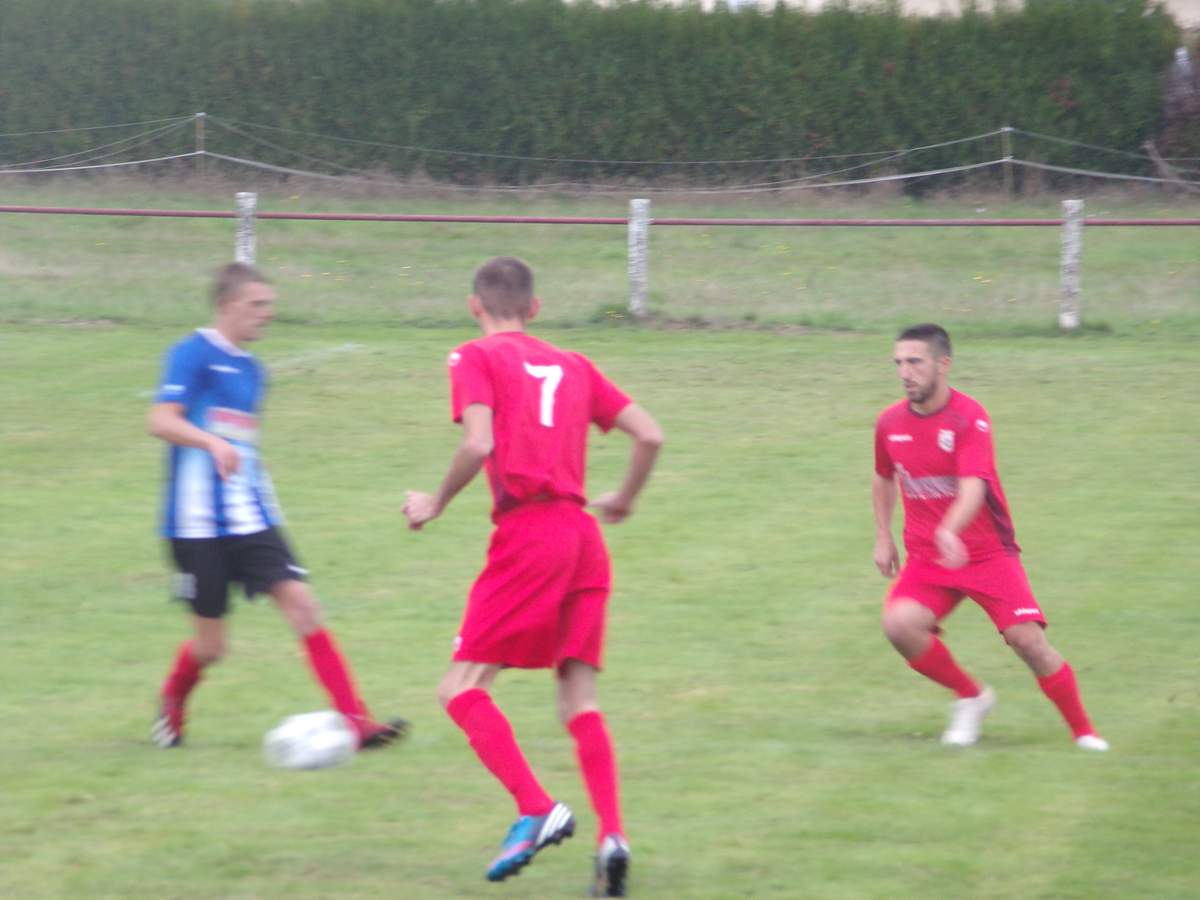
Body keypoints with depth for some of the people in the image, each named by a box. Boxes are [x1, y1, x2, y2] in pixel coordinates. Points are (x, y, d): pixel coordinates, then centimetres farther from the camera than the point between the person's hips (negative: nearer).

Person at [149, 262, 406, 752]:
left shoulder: (250, 369, 15)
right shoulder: (193, 354, -9)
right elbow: (161, 420, -22)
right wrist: (212, 442, -38)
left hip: (250, 520, 6)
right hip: (198, 523, -6)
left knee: (301, 603, -10)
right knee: (210, 645, -1)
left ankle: (355, 721, -15)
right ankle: (171, 706, 32)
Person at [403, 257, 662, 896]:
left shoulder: (476, 358, 3)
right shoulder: (572, 365, 18)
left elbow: (479, 444, -14)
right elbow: (650, 436, 12)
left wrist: (436, 503, 1)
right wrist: (624, 501, 28)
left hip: (527, 532, -6)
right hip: (584, 537, 6)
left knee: (462, 688, -1)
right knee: (578, 701, 9)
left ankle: (536, 809, -18)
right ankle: (611, 834, -6)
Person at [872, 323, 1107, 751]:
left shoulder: (970, 418, -16)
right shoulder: (890, 423, 2)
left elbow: (973, 487, -30)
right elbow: (884, 479, 23)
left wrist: (949, 532, -48)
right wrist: (883, 538, 17)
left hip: (987, 553, -4)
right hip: (925, 556, 4)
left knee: (1028, 640, -15)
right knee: (900, 624, -24)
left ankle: (1083, 732, 4)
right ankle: (970, 697, -1)